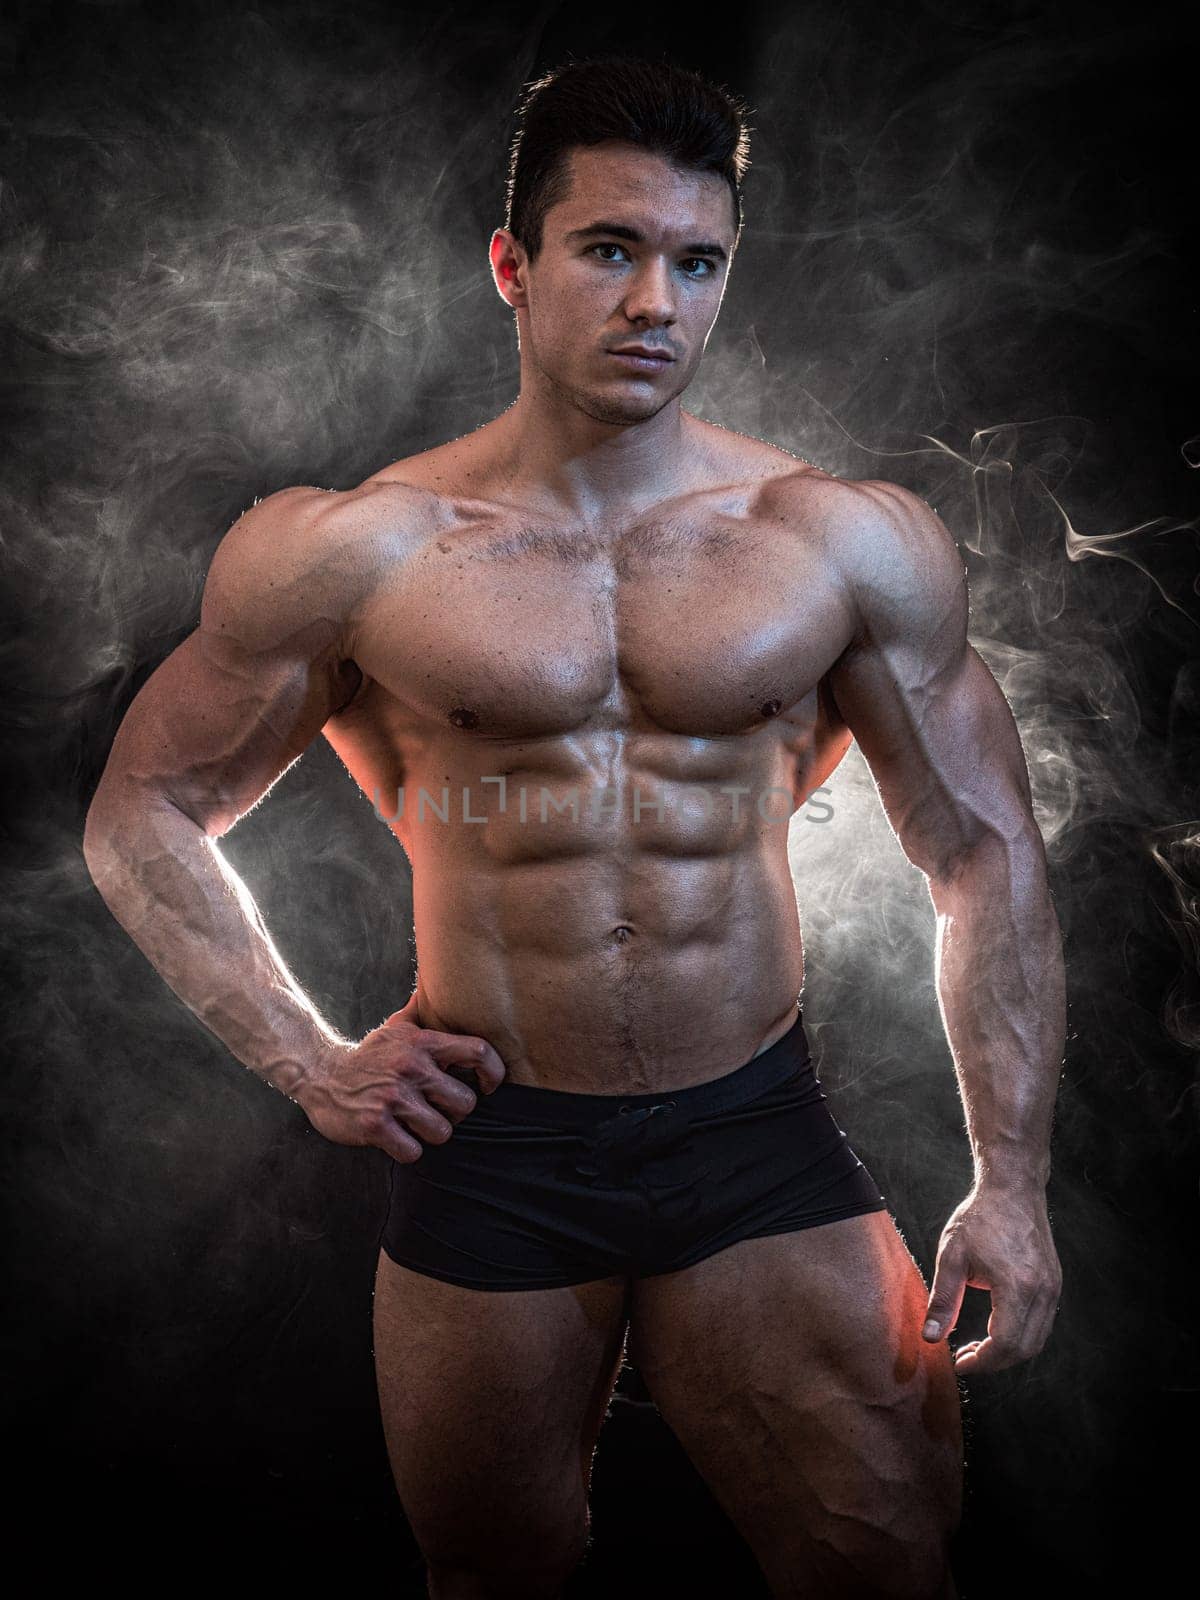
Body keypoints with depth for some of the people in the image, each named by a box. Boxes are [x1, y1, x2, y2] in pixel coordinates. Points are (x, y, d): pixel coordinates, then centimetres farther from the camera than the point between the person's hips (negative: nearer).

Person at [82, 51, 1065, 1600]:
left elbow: (984, 853, 3)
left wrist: (1012, 1182, -3)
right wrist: (307, 1064, -2)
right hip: (487, 1147, 0)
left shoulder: (851, 545, -3)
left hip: (760, 1140, 1)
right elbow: (141, 813, 5)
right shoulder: (348, 553, -6)